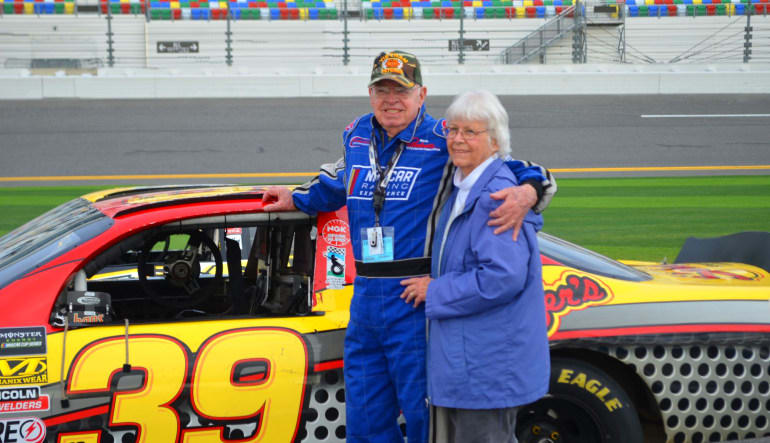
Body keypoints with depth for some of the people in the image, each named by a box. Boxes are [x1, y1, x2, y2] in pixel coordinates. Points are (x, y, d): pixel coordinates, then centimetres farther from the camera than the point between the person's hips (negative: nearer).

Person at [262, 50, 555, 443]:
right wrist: (298, 199, 32)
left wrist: (525, 194, -29)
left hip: (416, 301, -6)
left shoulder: (444, 141, -8)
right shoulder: (357, 136, 11)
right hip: (365, 297, 6)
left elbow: (531, 174, -9)